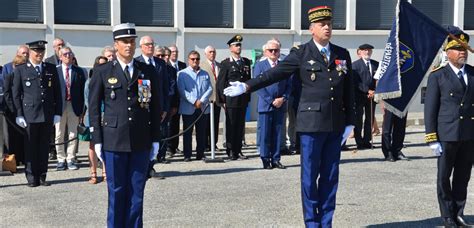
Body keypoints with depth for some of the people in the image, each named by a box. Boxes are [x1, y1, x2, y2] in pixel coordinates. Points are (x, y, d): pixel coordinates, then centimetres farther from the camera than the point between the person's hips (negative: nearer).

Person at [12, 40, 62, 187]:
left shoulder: (51, 69, 10)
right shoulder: (20, 70, 4)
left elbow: (57, 92, 10)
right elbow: (16, 94, 3)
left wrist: (58, 113, 3)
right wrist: (19, 115, -4)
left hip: (48, 115, 2)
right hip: (29, 115, -2)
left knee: (44, 147, 6)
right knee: (30, 148, 3)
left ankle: (42, 176, 15)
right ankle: (31, 177, 11)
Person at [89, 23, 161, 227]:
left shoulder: (148, 72, 8)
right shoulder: (102, 72, 3)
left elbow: (156, 107, 10)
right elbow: (94, 108, 3)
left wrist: (155, 139, 6)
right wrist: (97, 140, -2)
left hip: (141, 142, 2)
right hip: (114, 141, -2)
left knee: (137, 191, 6)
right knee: (116, 191, 4)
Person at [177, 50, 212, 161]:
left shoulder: (205, 74, 15)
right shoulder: (182, 73, 3)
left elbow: (210, 89, 5)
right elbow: (182, 91, -6)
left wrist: (202, 101, -11)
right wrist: (194, 101, -15)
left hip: (203, 108, 3)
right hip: (188, 108, -3)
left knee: (201, 132, 6)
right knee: (187, 132, 1)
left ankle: (200, 154, 13)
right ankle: (187, 155, 6)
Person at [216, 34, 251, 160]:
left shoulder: (246, 62, 13)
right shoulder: (225, 63, -1)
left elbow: (249, 80, 15)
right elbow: (220, 83, -3)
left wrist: (248, 97, 10)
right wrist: (223, 100, -7)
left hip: (243, 100, 4)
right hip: (231, 100, -4)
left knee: (240, 126, 7)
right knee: (231, 126, 0)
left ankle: (238, 150, 14)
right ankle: (231, 150, 7)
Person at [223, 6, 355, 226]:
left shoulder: (343, 55, 12)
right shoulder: (301, 53, 1)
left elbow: (348, 91, 14)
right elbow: (275, 73, -3)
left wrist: (349, 122, 12)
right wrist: (247, 86, -12)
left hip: (336, 124, 4)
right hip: (312, 121, -4)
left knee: (330, 175, 8)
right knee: (310, 174, 1)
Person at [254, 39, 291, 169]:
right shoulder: (260, 66, 2)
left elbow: (289, 85, 9)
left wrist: (283, 98, -8)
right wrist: (271, 101, -11)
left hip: (280, 105, 3)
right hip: (265, 105, -3)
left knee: (277, 134, 6)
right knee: (265, 134, -1)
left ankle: (276, 160, 13)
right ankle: (266, 160, 7)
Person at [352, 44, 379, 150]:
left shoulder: (376, 64, 12)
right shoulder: (355, 65, -1)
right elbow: (356, 81, -9)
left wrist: (374, 92, -5)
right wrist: (367, 91, -16)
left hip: (372, 95, 4)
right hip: (359, 96, -4)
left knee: (370, 119, 7)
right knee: (358, 119, -2)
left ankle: (367, 141, 13)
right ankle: (359, 142, 2)